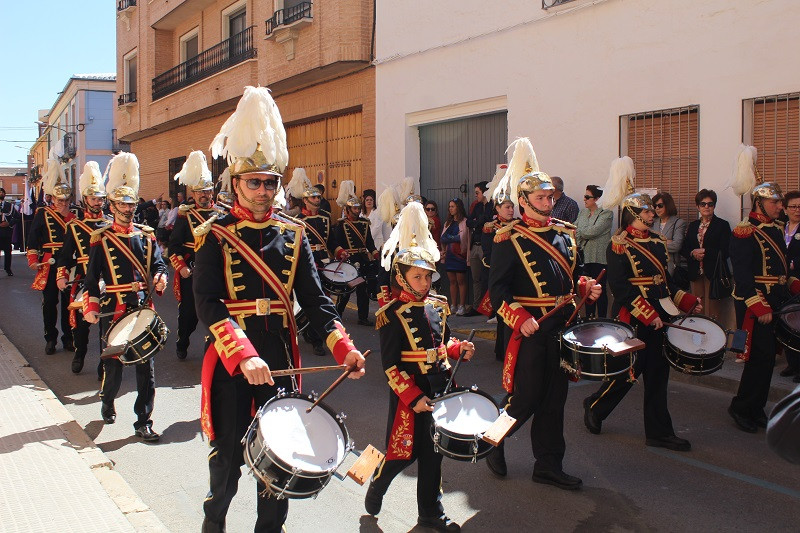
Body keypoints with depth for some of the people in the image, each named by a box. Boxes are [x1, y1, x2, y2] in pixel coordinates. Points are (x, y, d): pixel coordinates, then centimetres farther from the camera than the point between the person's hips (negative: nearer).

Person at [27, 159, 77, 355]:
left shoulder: (75, 215, 6)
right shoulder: (43, 213, 1)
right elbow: (33, 238, 1)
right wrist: (33, 260, -8)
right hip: (49, 265, -1)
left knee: (68, 302, 7)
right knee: (50, 302, 5)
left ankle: (68, 338, 16)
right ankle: (50, 339, 15)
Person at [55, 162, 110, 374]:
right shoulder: (74, 226, 5)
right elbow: (65, 254, 5)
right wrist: (61, 276, -7)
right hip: (82, 281, 0)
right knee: (80, 321, 9)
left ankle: (105, 362, 9)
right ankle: (79, 354, 31)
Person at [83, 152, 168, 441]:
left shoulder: (146, 235, 9)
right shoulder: (101, 238, 1)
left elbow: (158, 264, 10)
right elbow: (92, 276, 1)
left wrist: (160, 277, -13)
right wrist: (91, 308, -9)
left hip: (143, 308, 2)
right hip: (113, 311, -2)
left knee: (146, 365, 0)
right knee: (113, 362, 7)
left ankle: (143, 422, 7)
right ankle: (107, 402, 37)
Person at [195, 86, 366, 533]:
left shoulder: (294, 234, 4)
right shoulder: (215, 236, -6)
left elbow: (315, 298, 0)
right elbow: (208, 303, -17)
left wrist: (343, 346, -15)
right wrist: (243, 355, -31)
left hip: (280, 360, 3)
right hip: (230, 360, -3)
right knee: (229, 454, 9)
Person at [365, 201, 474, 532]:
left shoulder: (438, 306, 5)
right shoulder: (393, 315, -15)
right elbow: (390, 365, -16)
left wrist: (458, 348, -2)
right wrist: (413, 397, -19)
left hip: (439, 389, 6)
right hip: (409, 394, -6)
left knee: (432, 453, 14)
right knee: (403, 453, 3)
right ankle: (375, 489, 33)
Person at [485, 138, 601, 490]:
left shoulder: (565, 234, 11)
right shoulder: (509, 239, -9)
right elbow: (498, 289, -12)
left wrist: (586, 288, 1)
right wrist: (520, 319, -25)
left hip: (562, 328, 6)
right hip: (529, 330, -6)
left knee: (555, 398, 11)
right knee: (525, 398, -2)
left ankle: (548, 466, 23)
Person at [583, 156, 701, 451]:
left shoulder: (657, 242, 12)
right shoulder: (618, 245, -11)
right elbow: (620, 287, -17)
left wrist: (689, 301, 8)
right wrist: (648, 314, -20)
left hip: (659, 318, 7)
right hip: (632, 319, -7)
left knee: (658, 374, 9)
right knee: (628, 372, -1)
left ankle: (659, 433, 16)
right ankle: (594, 408, 24)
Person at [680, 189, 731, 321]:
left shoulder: (722, 225, 2)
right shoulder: (693, 226, 16)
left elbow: (725, 252, -7)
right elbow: (683, 248, 13)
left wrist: (705, 252, -15)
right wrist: (693, 253, -8)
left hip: (713, 273, -4)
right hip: (695, 273, 4)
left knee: (712, 311, -7)